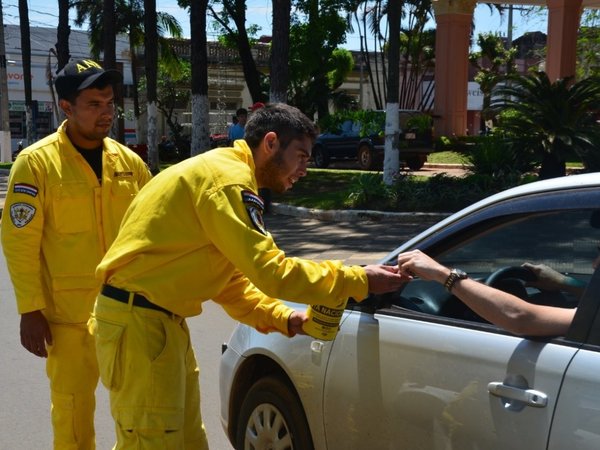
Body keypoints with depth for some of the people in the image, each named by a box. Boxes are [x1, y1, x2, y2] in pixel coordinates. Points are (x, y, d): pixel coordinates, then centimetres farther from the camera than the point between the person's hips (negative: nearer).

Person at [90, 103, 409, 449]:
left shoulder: (223, 174, 16)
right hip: (138, 321, -10)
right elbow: (271, 271, -23)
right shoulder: (227, 178, -17)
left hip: (162, 320, 10)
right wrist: (359, 281, -16)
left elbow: (230, 279, 17)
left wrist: (282, 318, 5)